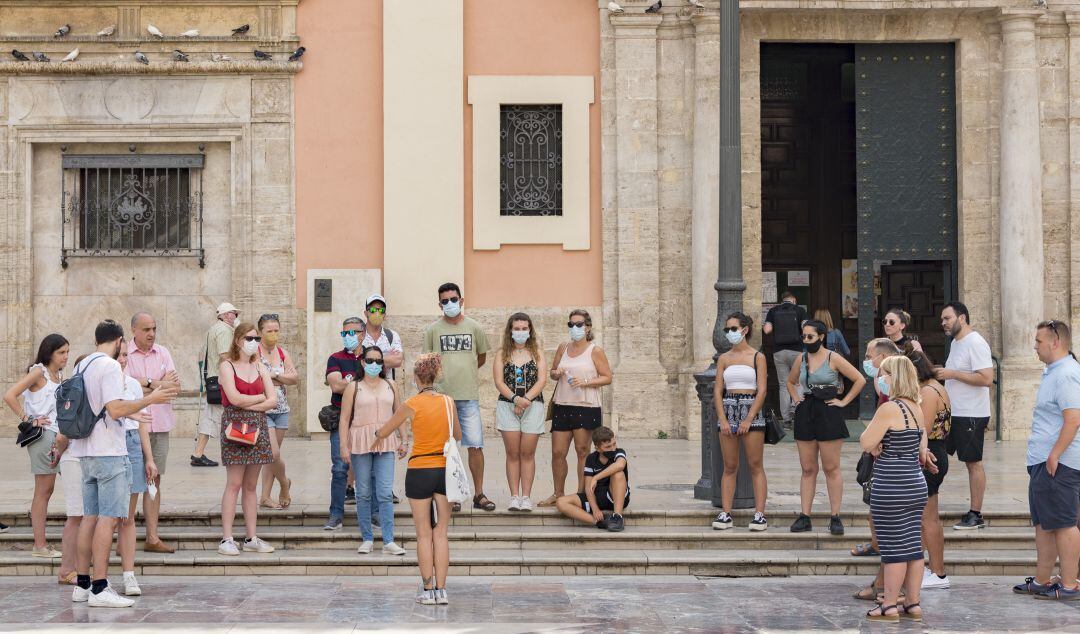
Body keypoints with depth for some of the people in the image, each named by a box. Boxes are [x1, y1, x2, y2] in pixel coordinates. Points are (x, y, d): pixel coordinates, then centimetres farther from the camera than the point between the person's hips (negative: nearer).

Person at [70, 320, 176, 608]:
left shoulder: (81, 366, 15)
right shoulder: (110, 366, -12)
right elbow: (116, 409, -22)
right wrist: (150, 399, -16)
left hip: (85, 452, 9)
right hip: (109, 452, -9)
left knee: (90, 517, 13)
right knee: (109, 518, -8)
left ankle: (82, 584, 15)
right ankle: (99, 589, -10)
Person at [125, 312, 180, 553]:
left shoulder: (162, 353, 12)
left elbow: (175, 384, 1)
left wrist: (145, 384, -12)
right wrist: (158, 383, -8)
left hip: (160, 424, 5)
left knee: (154, 480, 7)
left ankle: (152, 537, 11)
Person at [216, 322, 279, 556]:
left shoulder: (260, 368, 14)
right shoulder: (227, 366, -1)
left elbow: (273, 401, 4)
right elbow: (234, 398, -14)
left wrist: (247, 405, -8)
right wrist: (260, 398, -1)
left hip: (257, 427, 5)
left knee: (251, 485, 7)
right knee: (234, 484, -8)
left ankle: (251, 539, 9)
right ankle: (227, 539, -7)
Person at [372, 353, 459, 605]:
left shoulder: (412, 404, -8)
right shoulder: (449, 402, 2)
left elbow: (385, 430, 6)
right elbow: (458, 436, 17)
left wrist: (377, 439, 28)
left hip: (420, 471, -3)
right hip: (445, 469, 3)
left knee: (424, 534, 5)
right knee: (441, 533, 8)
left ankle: (427, 590, 7)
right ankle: (441, 590, 6)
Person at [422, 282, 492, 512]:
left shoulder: (475, 328, 7)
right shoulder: (432, 330, 3)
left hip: (469, 396, 1)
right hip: (441, 396, -1)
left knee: (475, 445, -2)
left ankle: (479, 494, 7)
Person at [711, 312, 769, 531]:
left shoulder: (757, 357, 0)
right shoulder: (724, 359, 11)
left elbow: (761, 391, -6)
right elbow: (718, 391, 6)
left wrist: (748, 420, -13)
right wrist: (722, 420, -6)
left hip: (751, 411, -3)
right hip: (728, 410, 3)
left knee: (755, 466, -3)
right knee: (729, 467, 5)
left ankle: (759, 515, -3)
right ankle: (725, 514, 4)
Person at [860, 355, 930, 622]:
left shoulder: (889, 409, -16)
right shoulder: (917, 408, 9)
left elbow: (866, 443, -14)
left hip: (891, 488, -8)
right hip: (916, 486, 8)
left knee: (894, 548, -2)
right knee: (913, 546, 11)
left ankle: (889, 606, 5)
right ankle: (913, 603, 16)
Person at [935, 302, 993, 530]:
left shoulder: (975, 343, -16)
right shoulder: (955, 342, 15)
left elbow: (986, 378, -24)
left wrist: (952, 374, -22)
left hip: (970, 415, -10)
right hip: (952, 413, 10)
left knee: (973, 462, -2)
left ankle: (976, 515, 5)